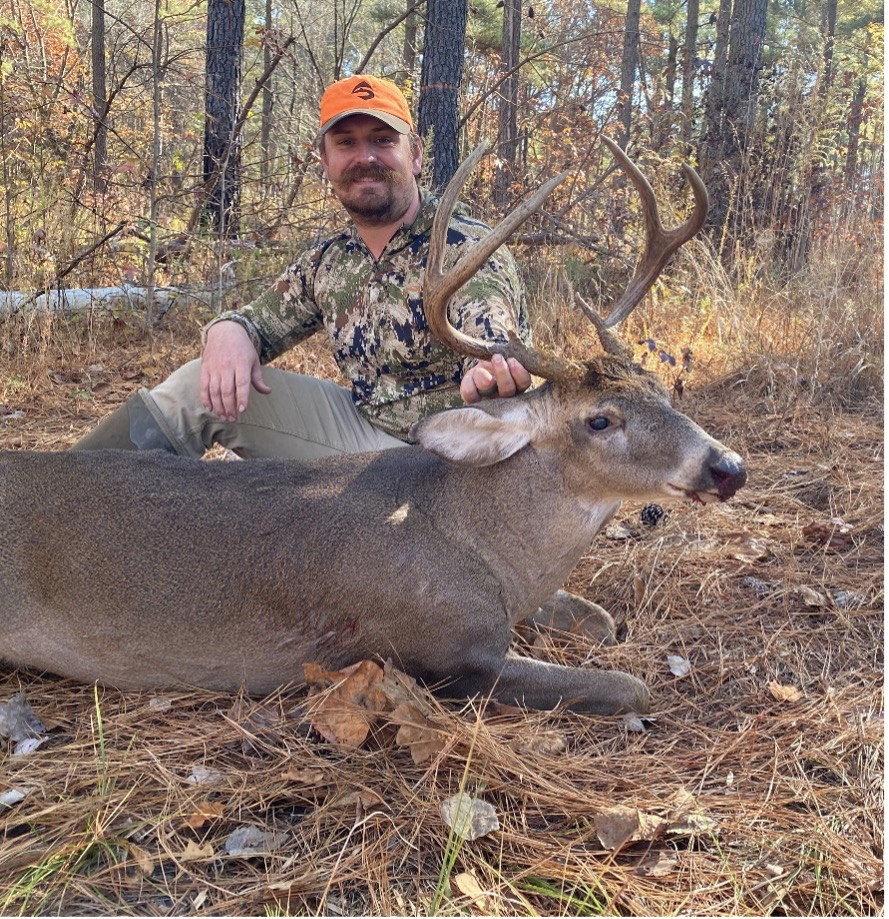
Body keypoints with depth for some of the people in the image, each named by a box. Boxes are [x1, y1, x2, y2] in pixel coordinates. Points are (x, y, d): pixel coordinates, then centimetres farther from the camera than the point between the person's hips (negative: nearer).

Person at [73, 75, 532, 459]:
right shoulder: (326, 263, 5)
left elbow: (493, 356, -30)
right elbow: (258, 323, 13)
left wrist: (488, 378, -56)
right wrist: (228, 330, -13)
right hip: (366, 431, 6)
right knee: (200, 385, -5)